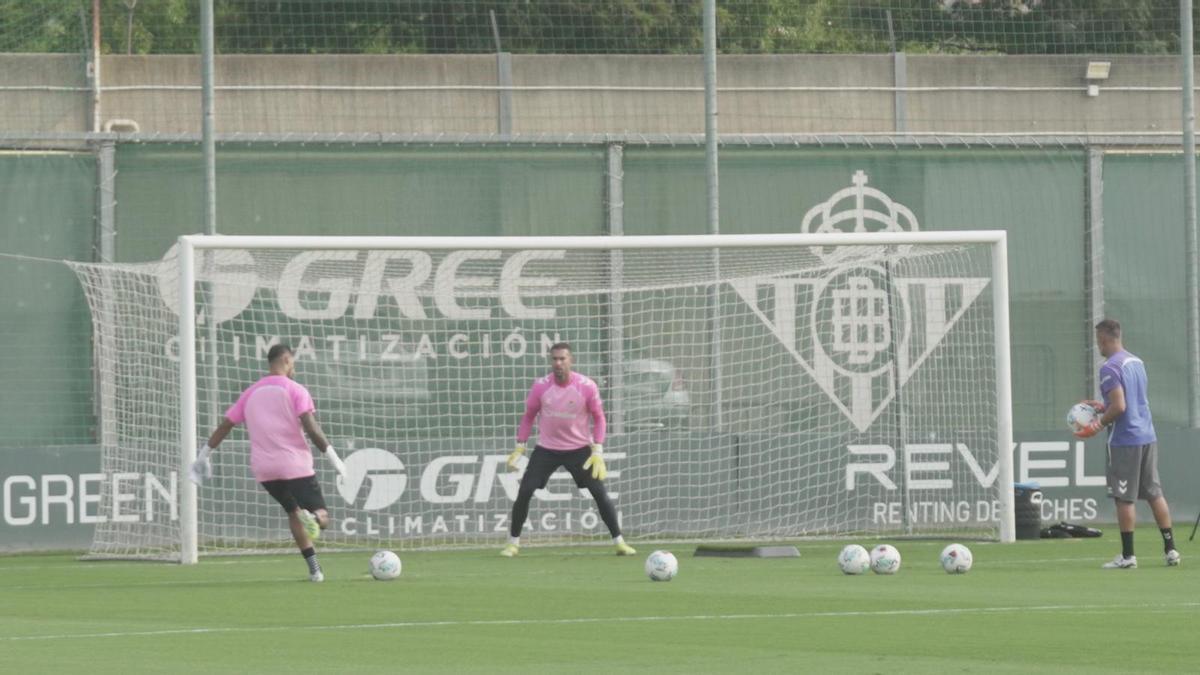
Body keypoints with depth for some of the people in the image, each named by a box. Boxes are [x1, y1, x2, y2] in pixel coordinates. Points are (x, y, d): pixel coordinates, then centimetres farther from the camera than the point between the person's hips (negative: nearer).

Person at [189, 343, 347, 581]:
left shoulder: (251, 393, 13)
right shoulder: (294, 390, -2)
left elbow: (225, 425, 12)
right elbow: (311, 427, -14)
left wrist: (204, 454, 21)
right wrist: (332, 456, -13)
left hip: (264, 470, 5)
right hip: (296, 465, -5)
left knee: (293, 512, 24)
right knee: (322, 517, -1)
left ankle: (313, 568, 13)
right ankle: (314, 518, -39)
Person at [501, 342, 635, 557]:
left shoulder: (587, 386, -13)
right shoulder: (541, 386, -9)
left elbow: (598, 418, -3)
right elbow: (529, 416, 4)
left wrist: (598, 451, -11)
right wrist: (519, 447, -2)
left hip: (579, 449, -1)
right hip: (546, 449, 1)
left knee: (600, 493, -7)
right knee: (524, 492, -9)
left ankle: (619, 542, 6)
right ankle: (513, 543, 4)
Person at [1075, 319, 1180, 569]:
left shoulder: (1110, 368, -15)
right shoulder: (1136, 362, 13)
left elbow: (1119, 407, -21)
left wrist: (1100, 424, -9)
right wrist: (1103, 408, 21)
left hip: (1125, 441, -8)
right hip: (1147, 436, 8)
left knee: (1125, 499, -3)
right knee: (1155, 494, 11)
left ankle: (1127, 555, -2)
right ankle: (1170, 549, 11)